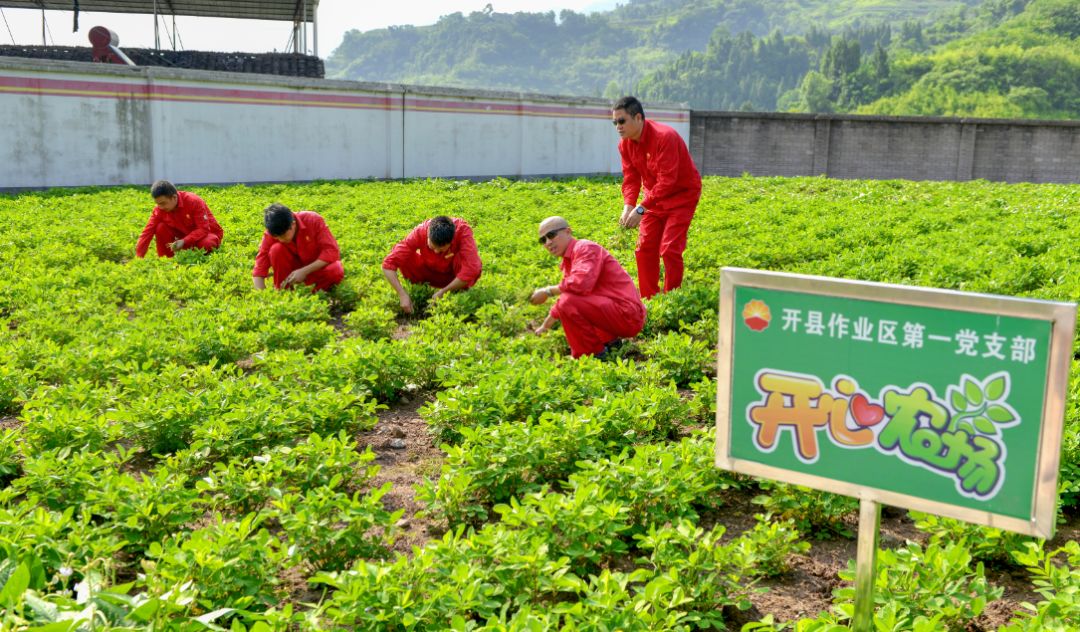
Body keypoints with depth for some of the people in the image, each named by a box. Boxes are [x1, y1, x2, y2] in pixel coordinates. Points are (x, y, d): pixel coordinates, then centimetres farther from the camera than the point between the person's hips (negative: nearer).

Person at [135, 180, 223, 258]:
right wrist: (138, 258, -26)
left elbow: (203, 229, -28)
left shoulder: (194, 201, -26)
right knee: (161, 228, -19)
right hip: (185, 234, 4)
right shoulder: (159, 209, -14)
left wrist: (183, 242, -41)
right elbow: (147, 232, -16)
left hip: (207, 232, -4)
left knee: (206, 244, -39)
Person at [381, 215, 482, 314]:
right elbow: (389, 263, -30)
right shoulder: (420, 232, -29)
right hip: (430, 273, 1)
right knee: (404, 259, -27)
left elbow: (472, 268, -43)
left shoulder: (463, 230, -33)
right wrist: (402, 295, -39)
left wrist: (443, 292, -38)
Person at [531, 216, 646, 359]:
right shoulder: (568, 262, 18)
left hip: (627, 314, -11)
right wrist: (543, 327, 37)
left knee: (569, 302, -28)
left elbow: (581, 284, -31)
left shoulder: (585, 248, -13)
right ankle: (609, 339, 16)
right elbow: (563, 299, 33)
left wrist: (547, 292, -17)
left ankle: (593, 354, -10)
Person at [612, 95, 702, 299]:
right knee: (645, 248, 3)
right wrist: (628, 206, -22)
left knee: (669, 249, -13)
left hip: (681, 195, -7)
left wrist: (641, 209, -35)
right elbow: (631, 178, -3)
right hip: (655, 197, 7)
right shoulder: (625, 144, -5)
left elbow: (667, 181, -31)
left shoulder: (664, 137, -28)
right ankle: (649, 299, 12)